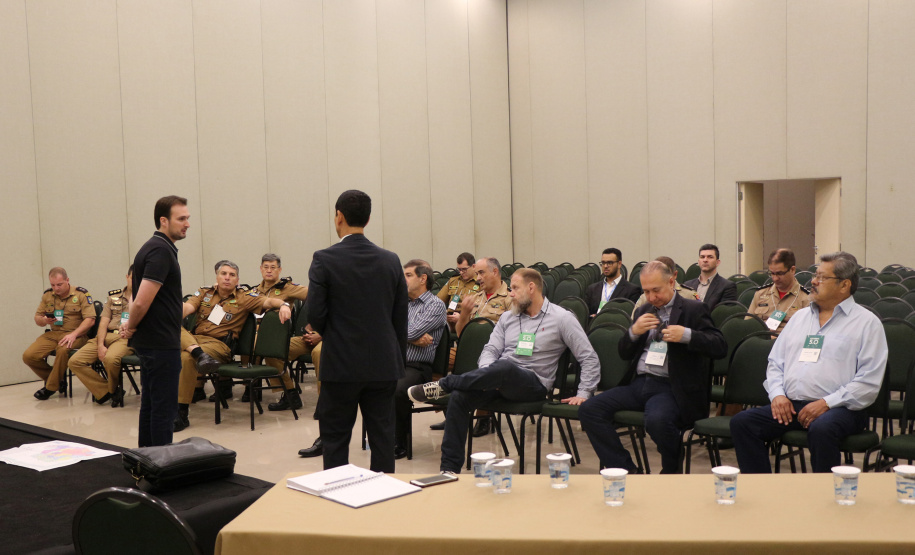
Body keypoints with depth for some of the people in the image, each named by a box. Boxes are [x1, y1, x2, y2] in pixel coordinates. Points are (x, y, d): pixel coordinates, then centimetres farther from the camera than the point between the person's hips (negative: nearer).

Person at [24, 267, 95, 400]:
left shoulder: (81, 294, -2)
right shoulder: (47, 295, 12)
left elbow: (90, 319, -10)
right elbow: (37, 319, 17)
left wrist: (73, 334, -23)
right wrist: (44, 320, -9)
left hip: (76, 334, -5)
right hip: (52, 334, 5)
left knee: (63, 350, -38)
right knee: (28, 356, -16)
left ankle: (51, 387, -16)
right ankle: (57, 381, 3)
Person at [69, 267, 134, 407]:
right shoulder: (113, 296, 19)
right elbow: (103, 323, 10)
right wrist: (100, 345, -5)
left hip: (126, 338, -5)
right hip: (107, 336, 5)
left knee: (110, 359, -36)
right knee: (75, 361, -14)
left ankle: (112, 389, -3)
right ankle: (107, 392, -9)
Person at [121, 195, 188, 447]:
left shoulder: (153, 247, 14)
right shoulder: (162, 250, -18)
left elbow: (140, 298, 23)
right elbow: (142, 302, -25)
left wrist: (130, 326, 12)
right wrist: (131, 327, -8)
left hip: (149, 341, 10)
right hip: (161, 343, -10)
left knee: (150, 405, 15)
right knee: (164, 408, -4)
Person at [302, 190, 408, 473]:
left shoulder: (324, 260, -10)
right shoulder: (391, 260, 2)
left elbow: (315, 316, -12)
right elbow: (401, 319, 6)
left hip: (341, 365, -3)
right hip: (384, 366, 4)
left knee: (335, 440, 8)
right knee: (382, 438, 10)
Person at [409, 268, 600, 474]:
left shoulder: (562, 318, 2)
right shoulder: (508, 318, 18)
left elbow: (589, 359, 0)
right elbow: (490, 350, 9)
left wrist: (583, 394, -9)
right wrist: (487, 376, -12)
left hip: (534, 385, -5)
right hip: (501, 380, 5)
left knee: (505, 366, -40)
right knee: (458, 397, -24)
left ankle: (443, 384, -24)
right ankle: (450, 468, -18)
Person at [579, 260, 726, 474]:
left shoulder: (694, 310, 3)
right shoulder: (644, 311, 20)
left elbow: (720, 347, -6)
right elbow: (624, 353, 19)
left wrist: (686, 335, -22)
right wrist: (634, 332, -3)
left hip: (670, 387, -6)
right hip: (638, 383, 6)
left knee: (657, 420, -37)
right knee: (589, 410, -14)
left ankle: (671, 471, -4)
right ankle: (625, 470, -6)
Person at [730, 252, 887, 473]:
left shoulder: (867, 322, 5)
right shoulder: (800, 316, 22)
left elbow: (868, 382, -5)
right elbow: (775, 362, 20)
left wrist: (826, 403, -14)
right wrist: (777, 394, 1)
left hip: (839, 408, -5)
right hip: (789, 405, 5)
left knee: (821, 429, -39)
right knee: (741, 422, -18)